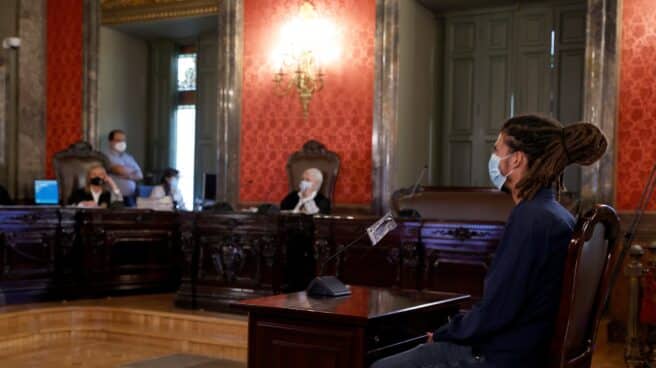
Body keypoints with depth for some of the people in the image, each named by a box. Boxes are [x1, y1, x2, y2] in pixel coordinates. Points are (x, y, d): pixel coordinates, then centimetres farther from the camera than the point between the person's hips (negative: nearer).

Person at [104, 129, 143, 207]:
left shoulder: (128, 157, 16)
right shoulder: (106, 156, -4)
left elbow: (140, 175, 11)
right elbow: (119, 170, -17)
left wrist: (128, 175, -9)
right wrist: (132, 172, 2)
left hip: (130, 197, 6)